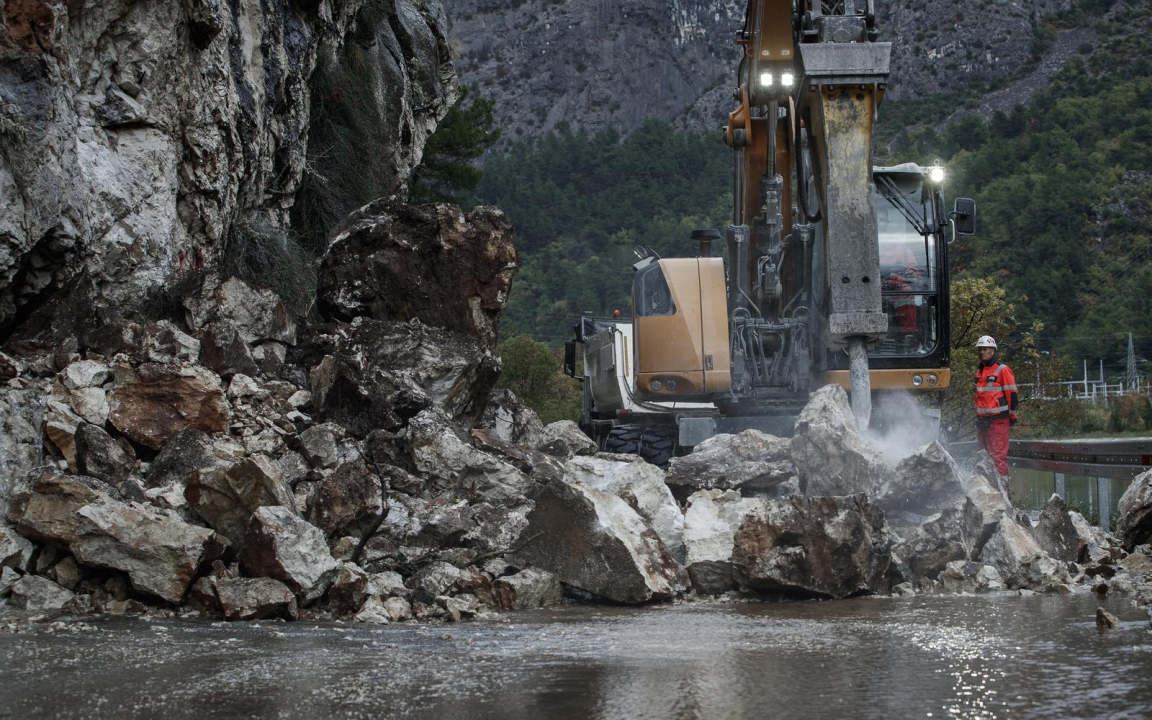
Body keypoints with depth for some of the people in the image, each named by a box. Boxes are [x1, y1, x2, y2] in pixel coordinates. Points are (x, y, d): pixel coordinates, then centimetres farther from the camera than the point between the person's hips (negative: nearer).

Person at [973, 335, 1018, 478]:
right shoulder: (979, 371, 17)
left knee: (998, 454, -11)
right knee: (985, 454, 12)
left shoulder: (1002, 370, -6)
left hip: (998, 419, -8)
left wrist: (1012, 415, -6)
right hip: (982, 418, 8)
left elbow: (1012, 393, -7)